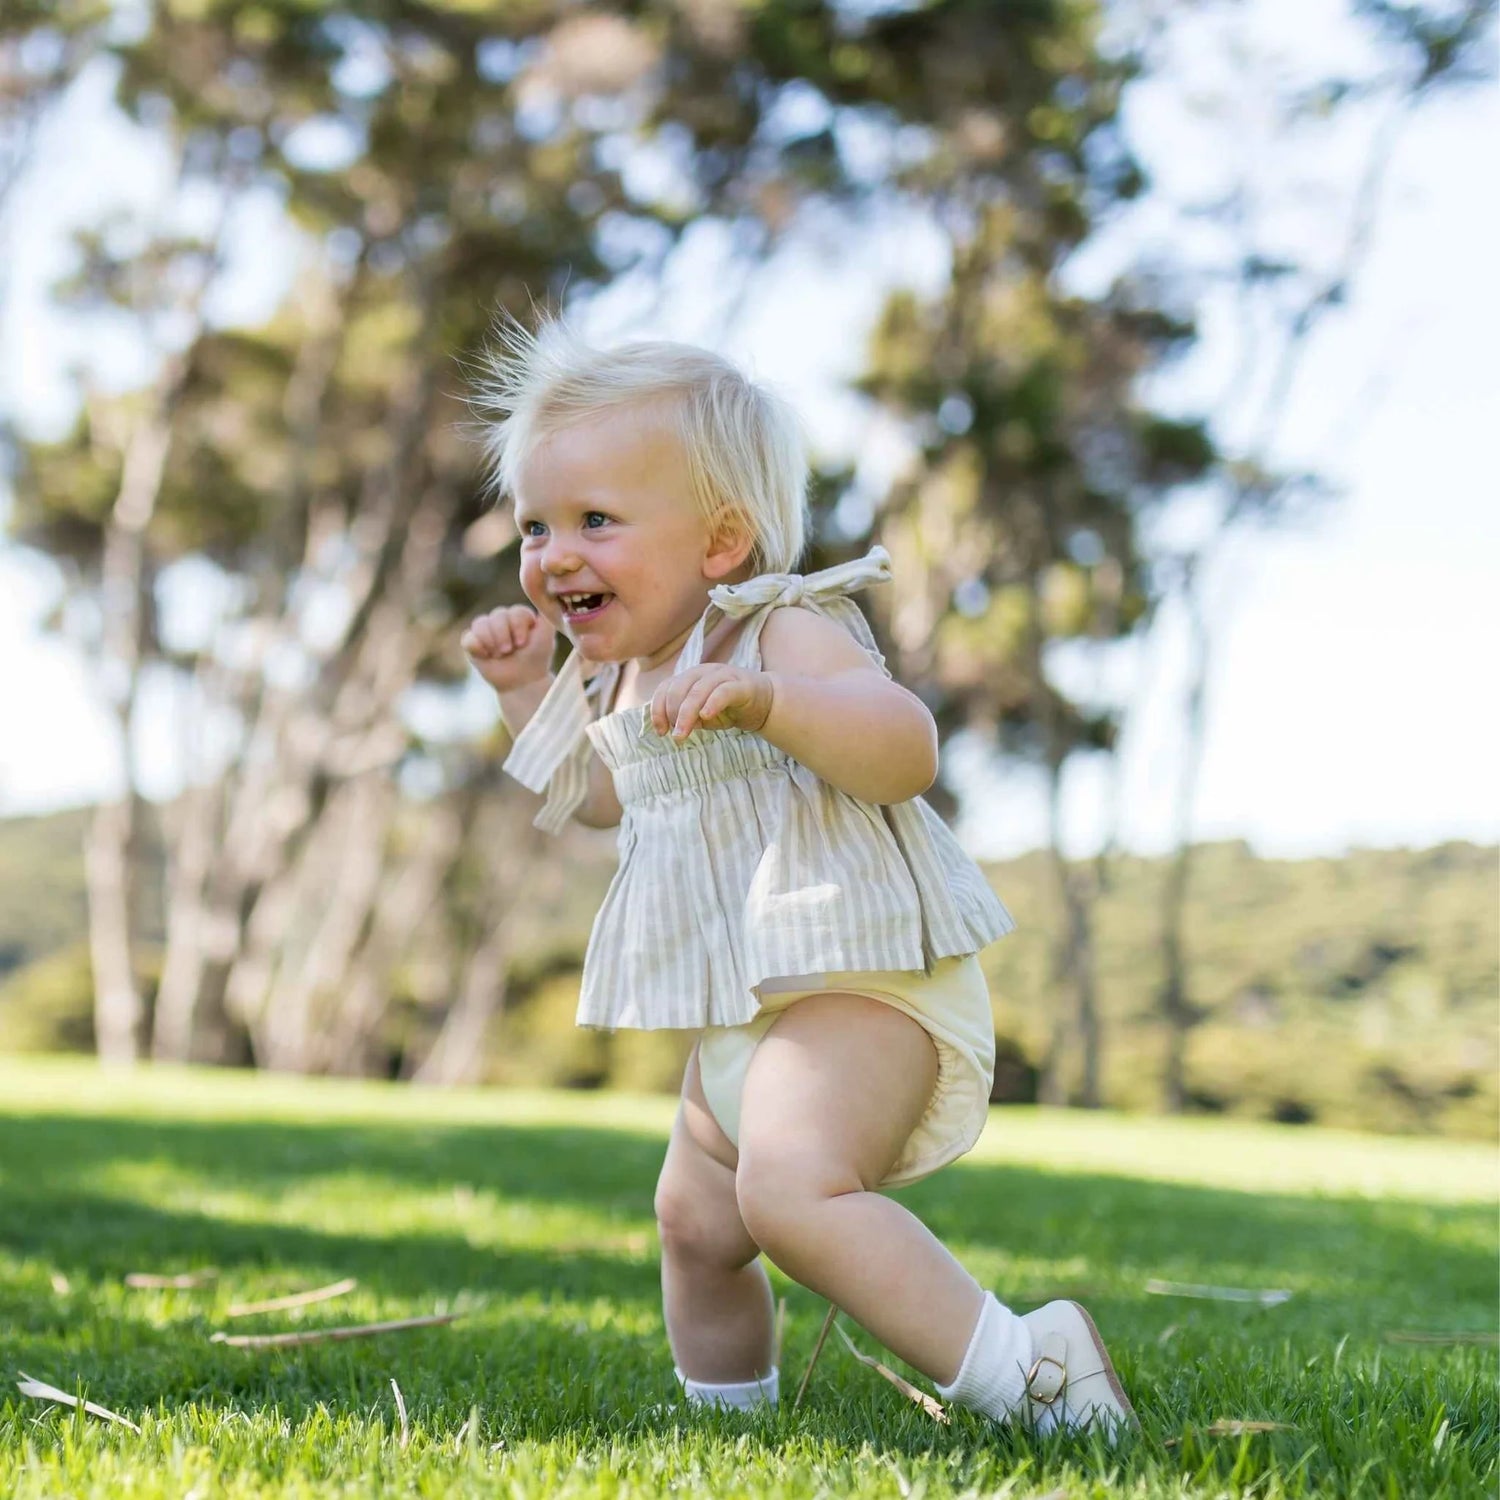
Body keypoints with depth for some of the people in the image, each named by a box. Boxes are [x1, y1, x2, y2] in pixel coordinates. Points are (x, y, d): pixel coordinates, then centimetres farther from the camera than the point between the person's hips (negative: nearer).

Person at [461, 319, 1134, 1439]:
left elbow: (907, 746, -35)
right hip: (739, 1014, 10)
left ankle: (1024, 1370, -30)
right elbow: (605, 798, 32)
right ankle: (728, 1411, 46)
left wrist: (767, 702, -50)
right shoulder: (626, 673, 13)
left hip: (856, 980, -10)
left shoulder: (782, 632, -17)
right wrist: (531, 693, 19)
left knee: (791, 1189, -32)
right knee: (695, 1219, 24)